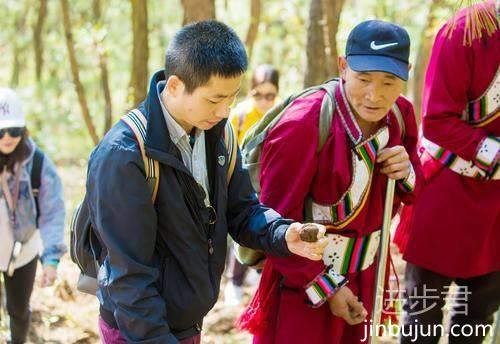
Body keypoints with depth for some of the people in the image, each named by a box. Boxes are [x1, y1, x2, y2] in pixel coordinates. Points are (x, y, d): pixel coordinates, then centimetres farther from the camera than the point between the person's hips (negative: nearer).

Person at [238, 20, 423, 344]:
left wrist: (406, 173, -14)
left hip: (365, 277, 6)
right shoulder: (303, 126, -25)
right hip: (303, 281, -6)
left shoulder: (400, 114, -5)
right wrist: (325, 287, -15)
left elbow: (408, 194, 9)